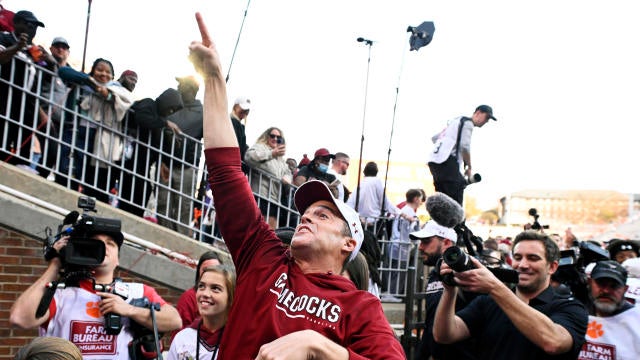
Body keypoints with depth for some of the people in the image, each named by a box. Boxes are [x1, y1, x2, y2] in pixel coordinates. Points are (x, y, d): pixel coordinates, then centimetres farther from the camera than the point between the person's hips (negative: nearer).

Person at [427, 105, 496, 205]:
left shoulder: (456, 121, 31)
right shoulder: (468, 123, 1)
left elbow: (434, 138, 32)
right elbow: (465, 146, -12)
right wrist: (469, 167, -3)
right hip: (447, 161, -9)